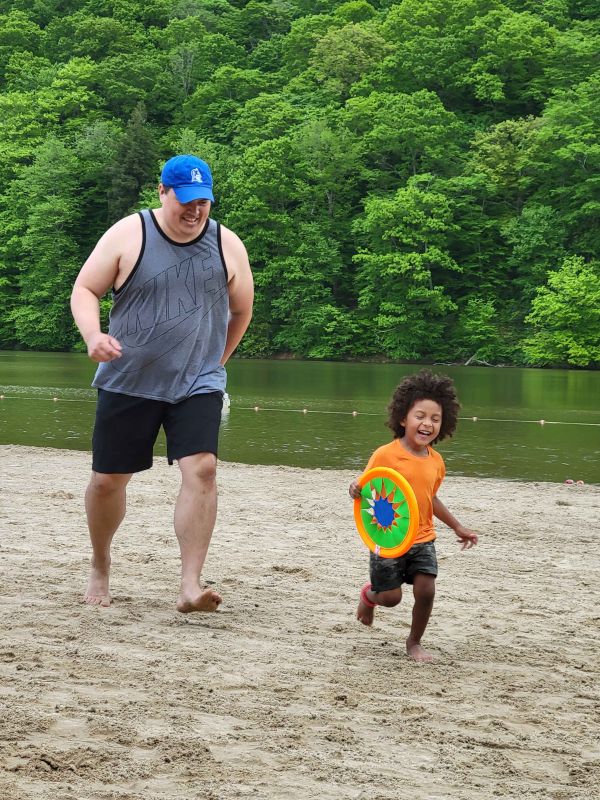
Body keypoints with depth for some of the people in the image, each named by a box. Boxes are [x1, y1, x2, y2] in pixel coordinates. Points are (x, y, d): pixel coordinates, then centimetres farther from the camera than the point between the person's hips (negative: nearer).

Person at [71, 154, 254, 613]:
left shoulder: (228, 246, 1)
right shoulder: (127, 235, -4)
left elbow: (241, 311, 16)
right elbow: (85, 290, -2)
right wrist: (93, 336, -20)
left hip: (197, 385, 0)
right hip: (128, 381, 0)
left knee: (202, 469, -19)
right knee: (108, 479, 5)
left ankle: (190, 587, -18)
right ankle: (100, 568, 31)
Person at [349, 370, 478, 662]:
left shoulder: (436, 462, 2)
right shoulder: (385, 455, -16)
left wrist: (458, 527, 24)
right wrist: (356, 490, -33)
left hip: (422, 539, 4)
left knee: (426, 591, -6)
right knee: (390, 597, 1)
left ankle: (414, 642, 20)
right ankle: (369, 595, 39)